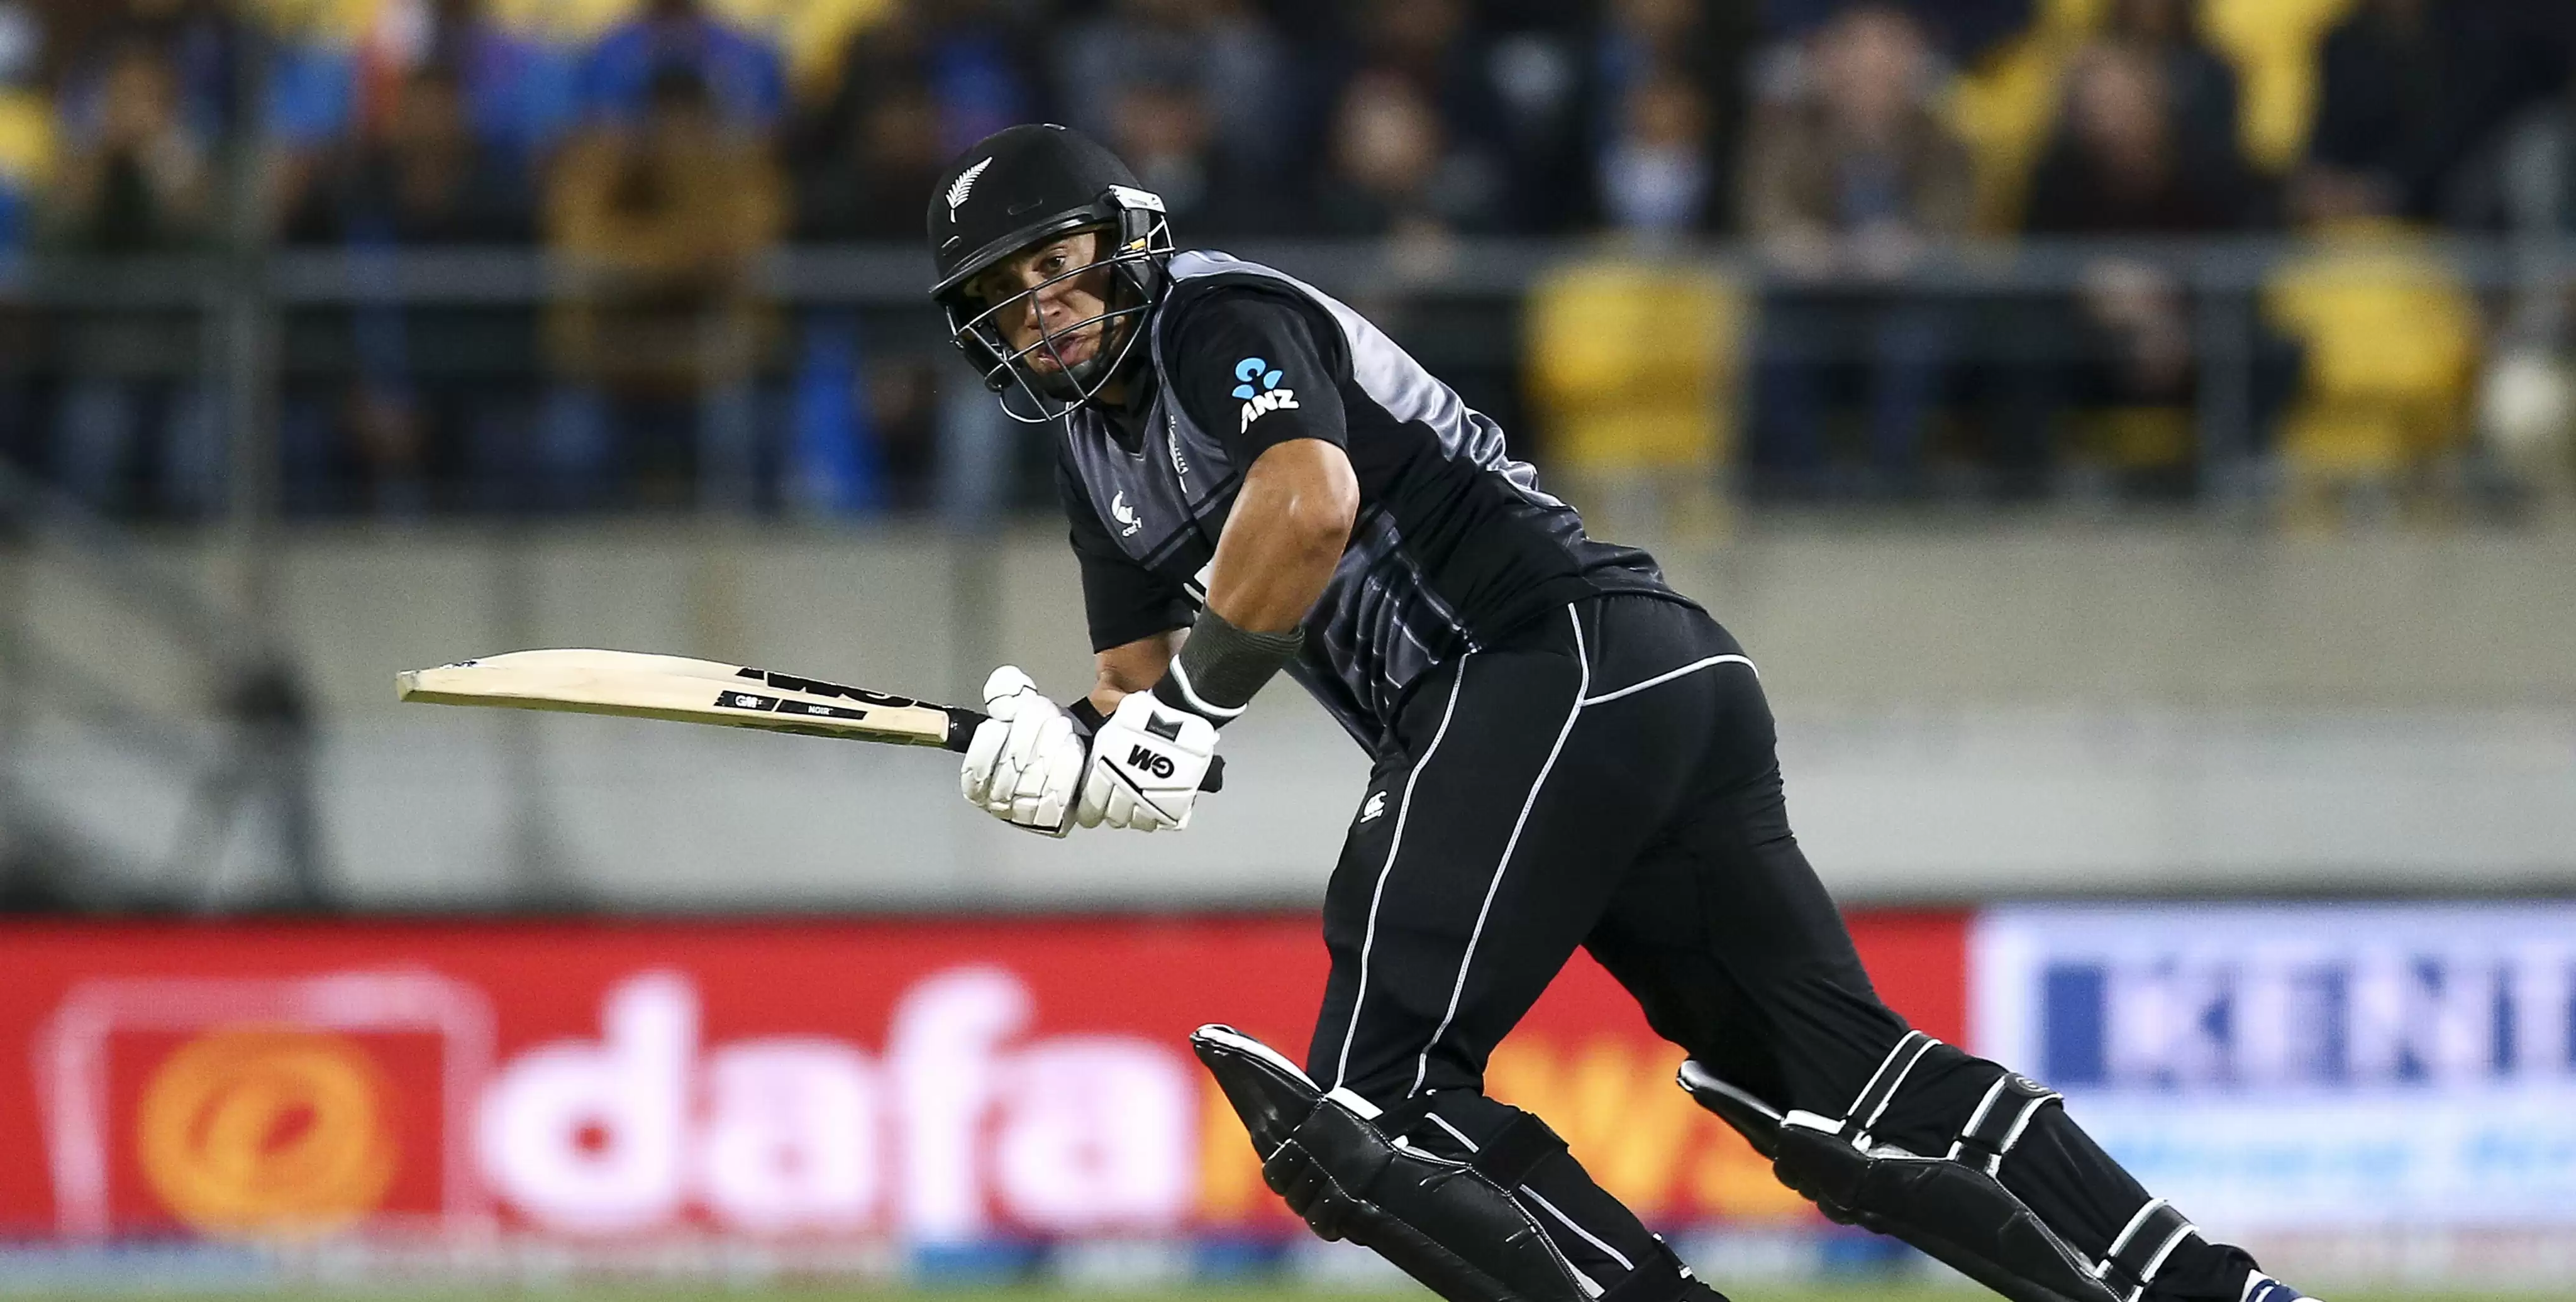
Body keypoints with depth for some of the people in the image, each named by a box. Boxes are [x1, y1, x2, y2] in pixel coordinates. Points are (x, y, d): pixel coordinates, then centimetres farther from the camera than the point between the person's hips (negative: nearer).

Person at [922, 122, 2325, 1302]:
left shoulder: (1223, 321, -4)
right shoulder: (1100, 453, 25)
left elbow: (1310, 504, -24)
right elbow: (1144, 688, 20)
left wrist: (1189, 697, -15)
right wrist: (1058, 745, -2)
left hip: (1565, 652, -10)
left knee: (1366, 1098, -14)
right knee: (1843, 1082, 3)